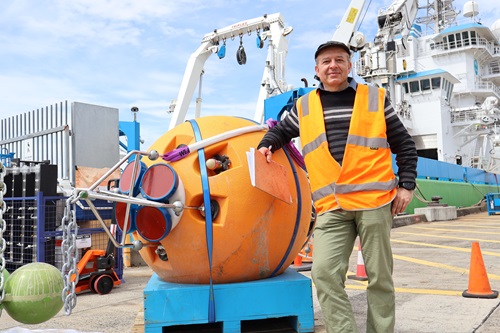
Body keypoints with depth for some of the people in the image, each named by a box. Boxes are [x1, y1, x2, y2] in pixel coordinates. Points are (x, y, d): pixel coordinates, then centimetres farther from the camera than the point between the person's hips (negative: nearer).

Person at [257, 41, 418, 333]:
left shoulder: (376, 98, 8)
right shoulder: (304, 107, 12)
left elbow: (405, 146, 11)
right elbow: (281, 131, 28)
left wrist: (406, 185, 2)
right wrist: (266, 146, 8)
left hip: (375, 201, -1)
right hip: (331, 208, 2)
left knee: (380, 276, 5)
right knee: (325, 273, -11)